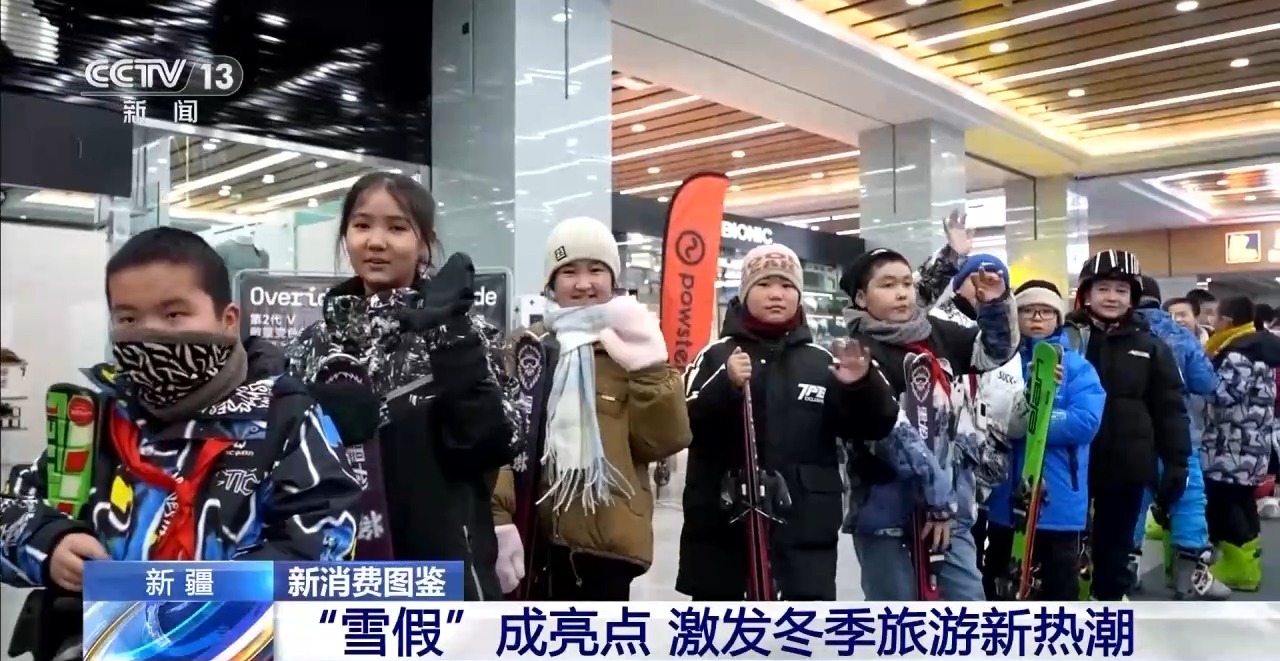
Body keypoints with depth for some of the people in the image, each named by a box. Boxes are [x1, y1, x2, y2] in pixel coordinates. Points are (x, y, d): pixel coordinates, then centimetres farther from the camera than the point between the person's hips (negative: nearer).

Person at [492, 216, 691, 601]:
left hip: (605, 537, -1)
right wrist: (498, 519, -11)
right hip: (533, 536, 1)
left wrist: (649, 370, -15)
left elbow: (664, 442, -4)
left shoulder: (634, 349, 5)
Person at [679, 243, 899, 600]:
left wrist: (863, 385, -19)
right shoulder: (716, 355, 0)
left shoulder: (821, 361, 6)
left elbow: (874, 425, 1)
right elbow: (684, 424, -12)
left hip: (805, 527, 1)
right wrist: (725, 385, -28)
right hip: (723, 522, 0)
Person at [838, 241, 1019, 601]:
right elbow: (891, 431, -20)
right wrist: (936, 493, -21)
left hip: (950, 504, 6)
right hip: (887, 510, -6)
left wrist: (996, 303, 1)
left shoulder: (936, 333, 7)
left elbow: (996, 350, 19)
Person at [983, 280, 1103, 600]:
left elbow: (1085, 421, -15)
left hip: (1060, 499, -1)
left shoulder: (1077, 366, 0)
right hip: (1006, 496, 1)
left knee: (1060, 587, 12)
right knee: (999, 585, 15)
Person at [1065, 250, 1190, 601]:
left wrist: (1176, 463, 3)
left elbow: (1170, 410, 6)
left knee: (1116, 543, 15)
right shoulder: (1065, 339, -5)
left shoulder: (1151, 347, 4)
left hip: (1127, 466, 2)